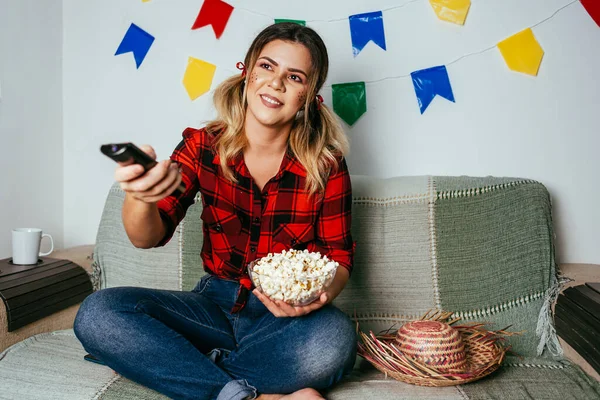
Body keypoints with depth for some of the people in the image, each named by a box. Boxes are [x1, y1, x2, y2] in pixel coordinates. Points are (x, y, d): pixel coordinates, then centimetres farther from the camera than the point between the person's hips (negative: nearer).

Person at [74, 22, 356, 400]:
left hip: (286, 317, -1)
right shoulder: (203, 146, -3)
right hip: (216, 303, 2)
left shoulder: (326, 165, -7)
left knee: (335, 336, -35)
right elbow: (148, 237, -11)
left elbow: (339, 256, -1)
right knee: (97, 313, -21)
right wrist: (139, 197, -36)